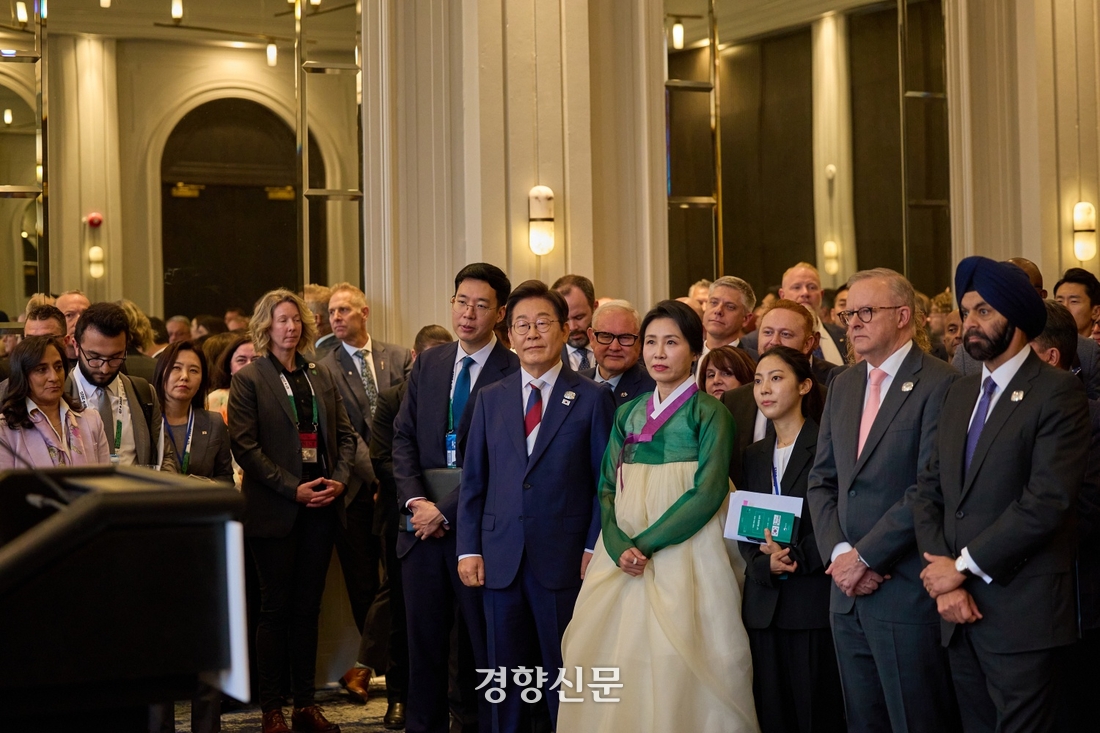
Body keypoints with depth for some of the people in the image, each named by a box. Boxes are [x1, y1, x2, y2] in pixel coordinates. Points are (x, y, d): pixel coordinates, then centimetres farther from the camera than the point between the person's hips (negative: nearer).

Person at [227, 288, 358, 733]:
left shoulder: (320, 377, 13)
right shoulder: (249, 380, -2)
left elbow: (345, 434, 14)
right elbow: (245, 446, -9)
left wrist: (340, 479, -4)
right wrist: (293, 489, -14)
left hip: (320, 506, 4)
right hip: (275, 508, -4)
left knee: (308, 607, 8)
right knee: (276, 608, 0)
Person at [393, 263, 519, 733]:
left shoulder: (514, 373, -7)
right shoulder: (427, 365, 12)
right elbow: (403, 438, 9)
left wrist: (446, 513, -14)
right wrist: (415, 500, -7)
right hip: (422, 523, 5)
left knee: (481, 642, 5)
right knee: (423, 639, 8)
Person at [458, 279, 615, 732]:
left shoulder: (592, 399, 0)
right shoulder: (490, 398, 11)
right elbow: (473, 481, 11)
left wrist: (594, 549, -8)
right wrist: (469, 549, 3)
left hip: (565, 560, -3)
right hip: (501, 559, 3)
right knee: (505, 675, 9)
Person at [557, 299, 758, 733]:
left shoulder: (709, 413, -2)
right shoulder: (628, 414, 13)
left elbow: (708, 493, -12)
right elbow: (607, 487, 7)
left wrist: (646, 543, -16)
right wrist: (619, 546, -11)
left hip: (684, 555, -5)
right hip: (623, 555, 5)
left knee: (675, 672, -7)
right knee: (618, 663, 2)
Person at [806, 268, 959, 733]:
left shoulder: (940, 385, -9)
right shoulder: (843, 385, 15)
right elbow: (821, 481, 13)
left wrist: (865, 555, -15)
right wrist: (838, 553, -3)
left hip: (908, 593, -7)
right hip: (849, 592, 7)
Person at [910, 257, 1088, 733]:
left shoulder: (1058, 393, -8)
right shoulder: (961, 393, 14)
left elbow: (1047, 501, -17)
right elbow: (928, 492, 9)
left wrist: (963, 566, -13)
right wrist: (945, 582, -6)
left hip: (1022, 618, -6)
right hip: (960, 610, 6)